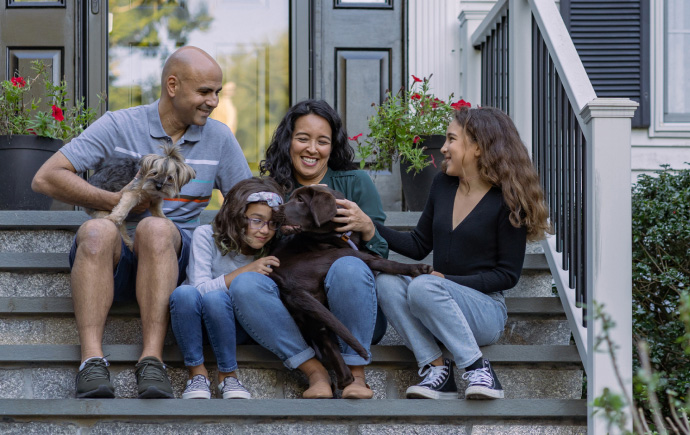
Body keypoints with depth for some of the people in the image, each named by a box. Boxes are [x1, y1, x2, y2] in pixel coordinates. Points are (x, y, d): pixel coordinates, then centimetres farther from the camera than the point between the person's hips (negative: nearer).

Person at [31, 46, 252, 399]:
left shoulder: (219, 139, 12)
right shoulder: (118, 126, 2)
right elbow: (45, 178, -5)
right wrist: (117, 202, -13)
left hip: (172, 257, 1)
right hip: (110, 257, -1)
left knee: (156, 228, -34)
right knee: (98, 230, -36)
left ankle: (152, 360, -42)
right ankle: (92, 360, -44)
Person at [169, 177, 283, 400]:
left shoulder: (270, 252, -3)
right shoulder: (206, 236, -11)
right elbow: (200, 287, -21)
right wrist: (246, 271, -25)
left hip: (233, 327, 1)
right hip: (193, 325, -1)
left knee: (215, 297, -34)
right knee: (184, 293, -35)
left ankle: (228, 374, -18)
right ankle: (197, 372, -20)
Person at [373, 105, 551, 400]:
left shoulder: (507, 201, -7)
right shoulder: (443, 185, 11)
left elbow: (508, 274, -7)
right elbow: (419, 246, 18)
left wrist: (448, 281, -16)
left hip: (485, 309, -6)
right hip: (439, 309, 6)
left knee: (424, 287, -34)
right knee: (386, 281, -22)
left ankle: (479, 371, -27)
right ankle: (435, 368, -26)